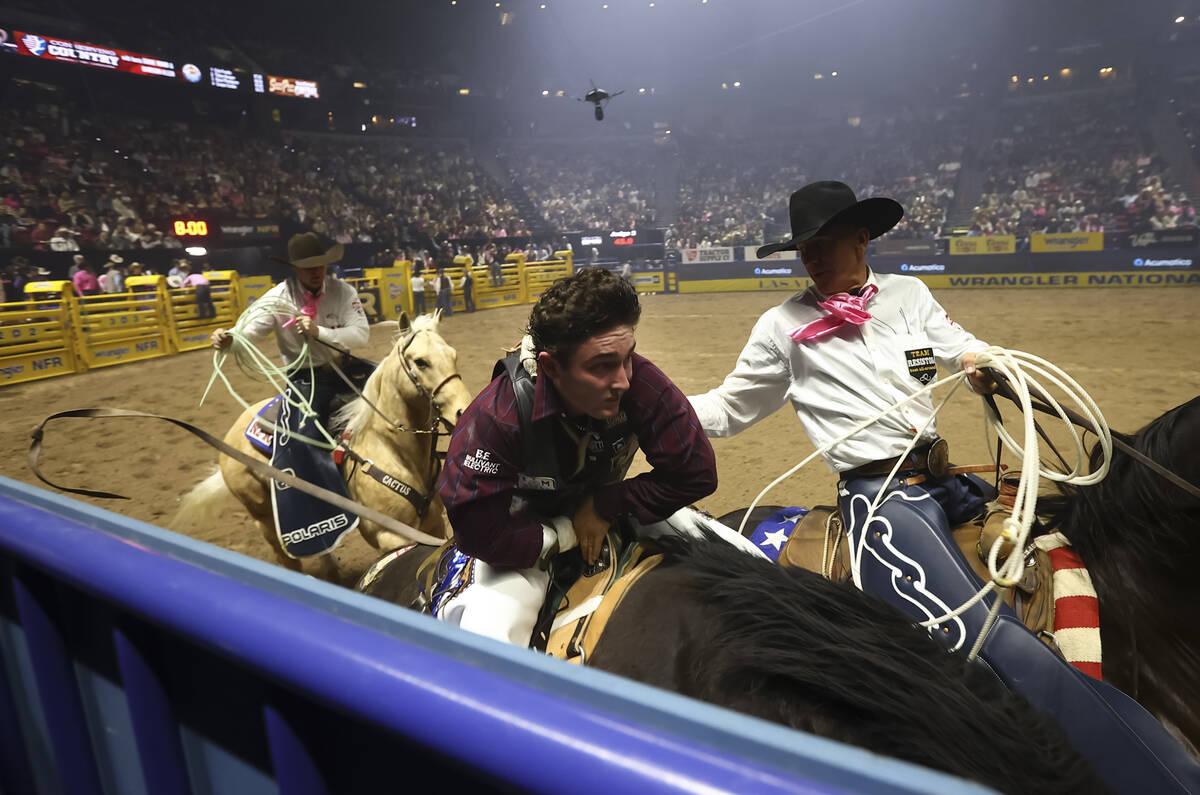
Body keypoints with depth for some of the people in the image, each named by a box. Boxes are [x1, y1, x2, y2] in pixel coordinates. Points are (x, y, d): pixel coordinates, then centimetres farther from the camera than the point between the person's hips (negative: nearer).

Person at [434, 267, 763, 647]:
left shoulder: (642, 384, -27)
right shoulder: (494, 418, -32)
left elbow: (695, 474, -19)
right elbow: (482, 534, -28)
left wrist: (604, 508, -20)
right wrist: (568, 533, -19)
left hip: (605, 511, 4)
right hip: (526, 531, -3)